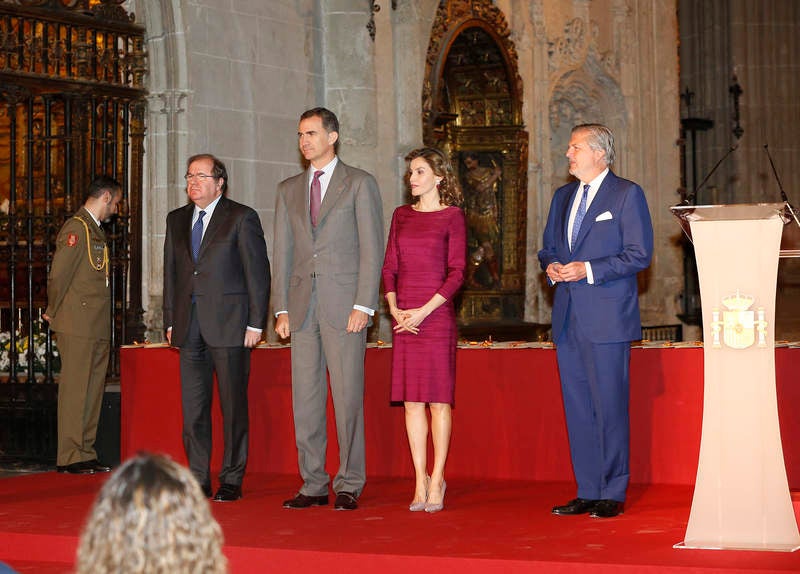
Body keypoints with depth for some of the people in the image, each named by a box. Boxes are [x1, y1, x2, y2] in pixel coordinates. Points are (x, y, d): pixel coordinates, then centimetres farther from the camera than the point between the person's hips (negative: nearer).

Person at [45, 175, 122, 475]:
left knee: (93, 391, 10)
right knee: (74, 391, -5)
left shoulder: (95, 230, 20)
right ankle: (69, 458, 0)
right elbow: (58, 276, -14)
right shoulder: (76, 228, -11)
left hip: (98, 327, 9)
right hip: (78, 326, -9)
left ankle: (86, 454, 16)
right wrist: (53, 313, -3)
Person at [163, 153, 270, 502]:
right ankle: (198, 480, 12)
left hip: (229, 326, -5)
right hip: (189, 328, 5)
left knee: (233, 406, 0)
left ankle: (232, 480, 7)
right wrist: (170, 322, 11)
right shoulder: (177, 220, 16)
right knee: (193, 408, 5)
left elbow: (258, 273, -2)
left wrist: (255, 324, -7)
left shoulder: (241, 218, 0)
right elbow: (170, 274, 18)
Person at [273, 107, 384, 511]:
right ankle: (313, 485, 11)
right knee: (305, 399, 4)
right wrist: (282, 308, 6)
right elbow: (283, 253, 15)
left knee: (347, 397, -5)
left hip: (344, 306, -4)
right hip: (302, 306, 5)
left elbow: (371, 249, -2)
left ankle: (348, 486, 2)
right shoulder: (289, 190, 17)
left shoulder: (359, 184, 3)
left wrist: (363, 305, -11)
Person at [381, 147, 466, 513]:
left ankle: (436, 481, 4)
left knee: (438, 397, -2)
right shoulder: (401, 215, 14)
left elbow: (457, 272, -6)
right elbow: (390, 266, 12)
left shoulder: (452, 216, 0)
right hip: (404, 318, 5)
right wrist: (394, 307, -4)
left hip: (436, 315, -4)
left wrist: (425, 310, -14)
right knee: (411, 400, 4)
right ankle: (420, 482, 9)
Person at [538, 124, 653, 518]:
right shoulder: (563, 197, 18)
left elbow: (639, 254, -9)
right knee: (577, 408, 8)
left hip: (607, 319, -7)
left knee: (609, 406, -5)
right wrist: (551, 267, 1)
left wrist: (589, 270, -17)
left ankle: (613, 494, 3)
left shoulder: (627, 194, -3)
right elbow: (548, 246, 24)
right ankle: (587, 492, 15)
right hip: (568, 319, 7)